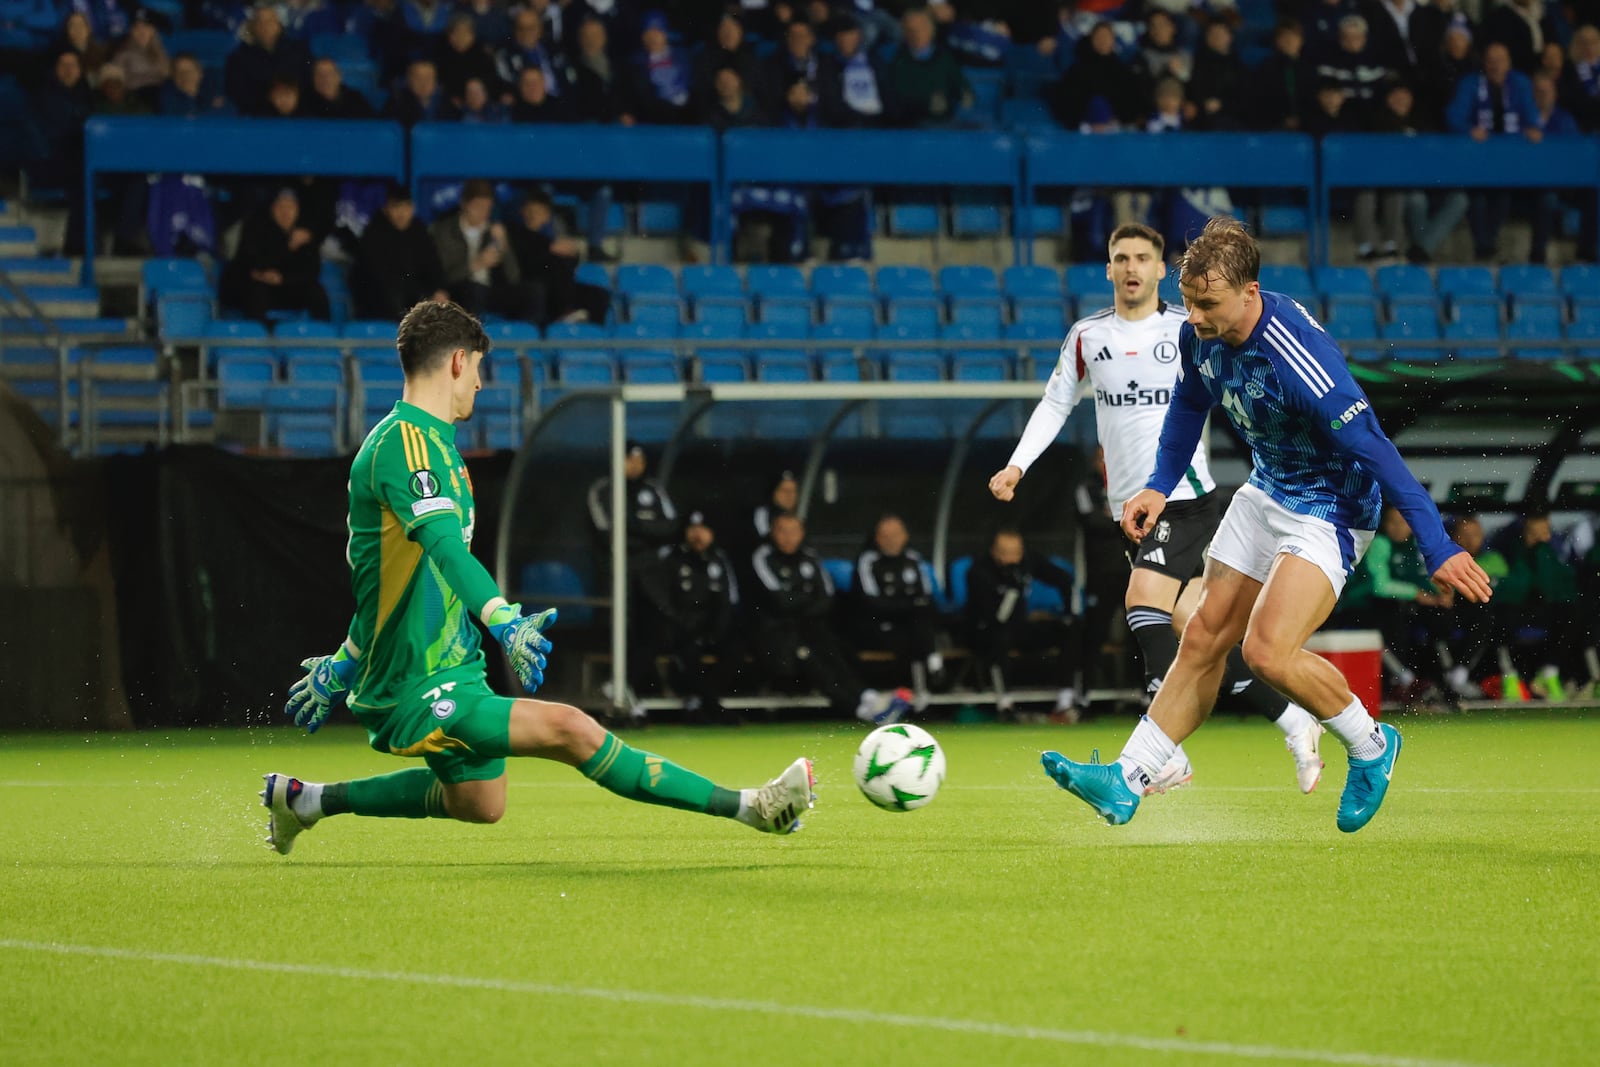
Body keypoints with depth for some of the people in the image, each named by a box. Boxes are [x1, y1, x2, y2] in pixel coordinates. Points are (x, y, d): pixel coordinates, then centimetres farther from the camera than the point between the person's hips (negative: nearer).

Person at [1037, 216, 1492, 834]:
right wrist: (1160, 486, 8)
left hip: (1331, 508, -8)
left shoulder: (1297, 357, -34)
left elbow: (1373, 448, -31)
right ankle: (1126, 784, 13)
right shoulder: (1199, 334, -10)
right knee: (1204, 639, 8)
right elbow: (1189, 405, 14)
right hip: (1266, 493, 8)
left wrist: (1437, 547, -31)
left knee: (1268, 651, -20)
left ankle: (1371, 748, 5)